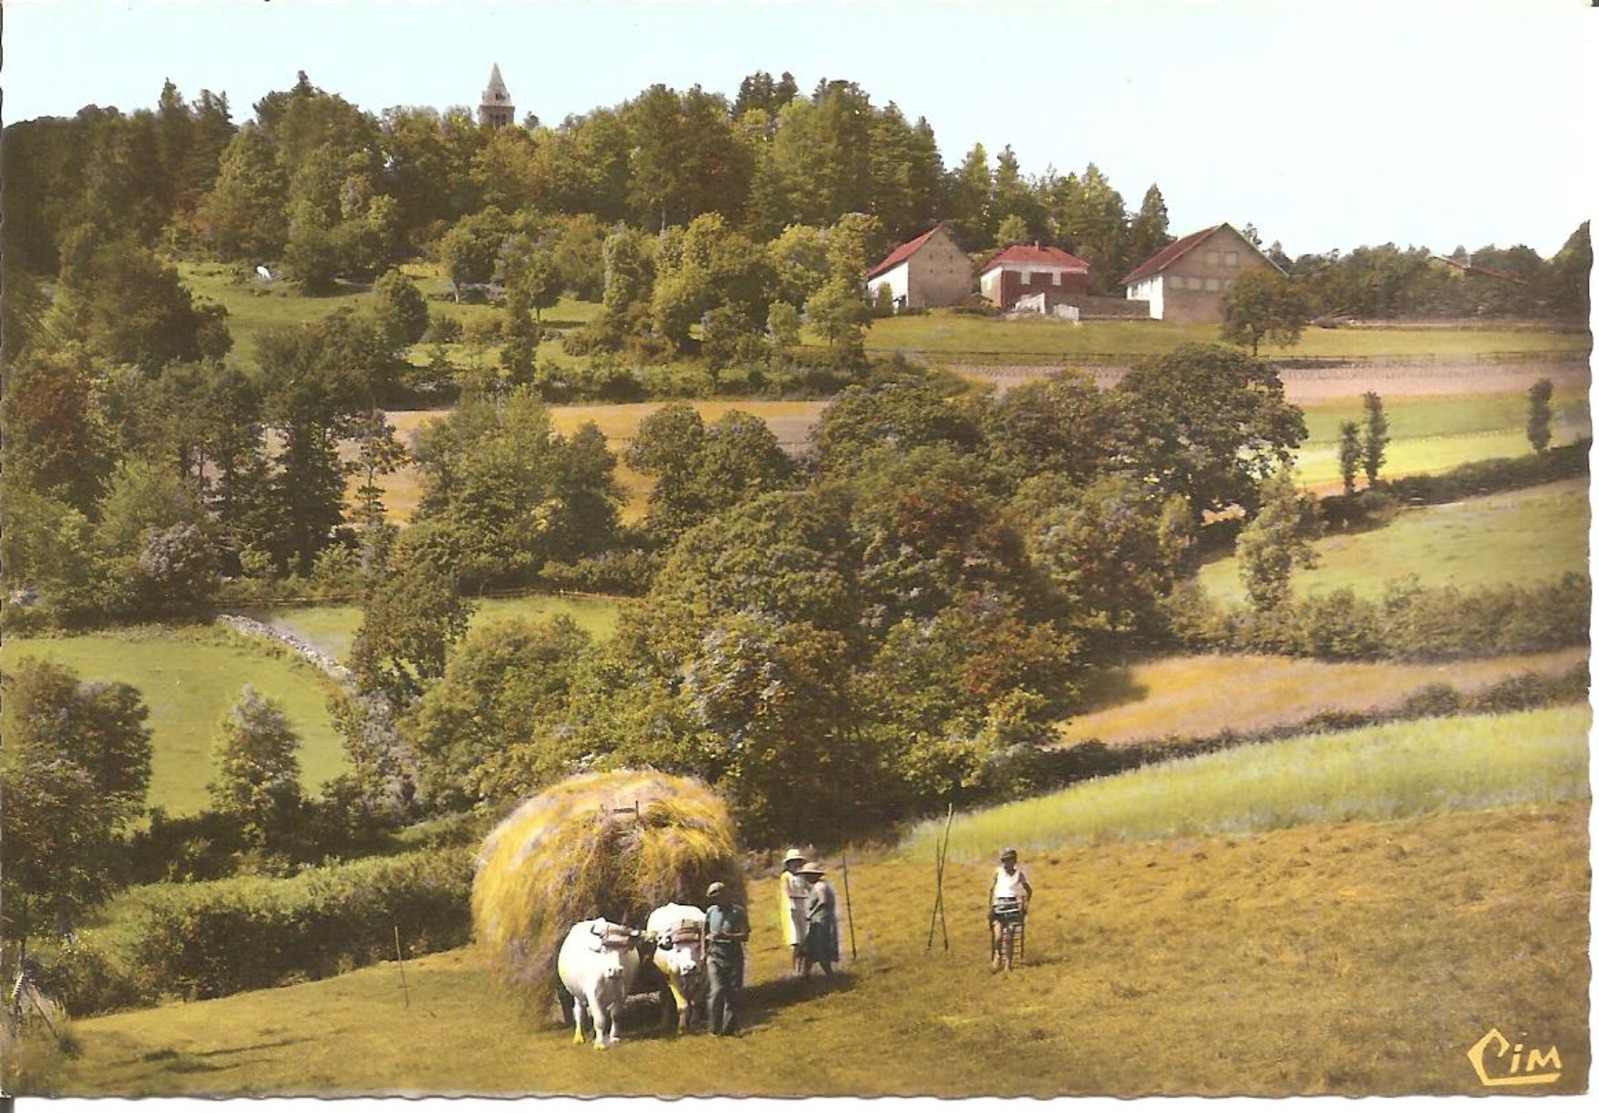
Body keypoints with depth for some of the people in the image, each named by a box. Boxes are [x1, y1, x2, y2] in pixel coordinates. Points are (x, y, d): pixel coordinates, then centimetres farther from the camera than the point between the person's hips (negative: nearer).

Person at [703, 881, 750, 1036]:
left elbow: (745, 936, -8)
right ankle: (715, 1028, -4)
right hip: (715, 955, 1)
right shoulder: (711, 911, 8)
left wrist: (726, 936, -21)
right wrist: (704, 952, 12)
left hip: (734, 956, -1)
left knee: (733, 994, 2)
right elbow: (705, 933, 21)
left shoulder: (738, 911, -2)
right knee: (717, 991, -13)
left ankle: (728, 1029, 10)